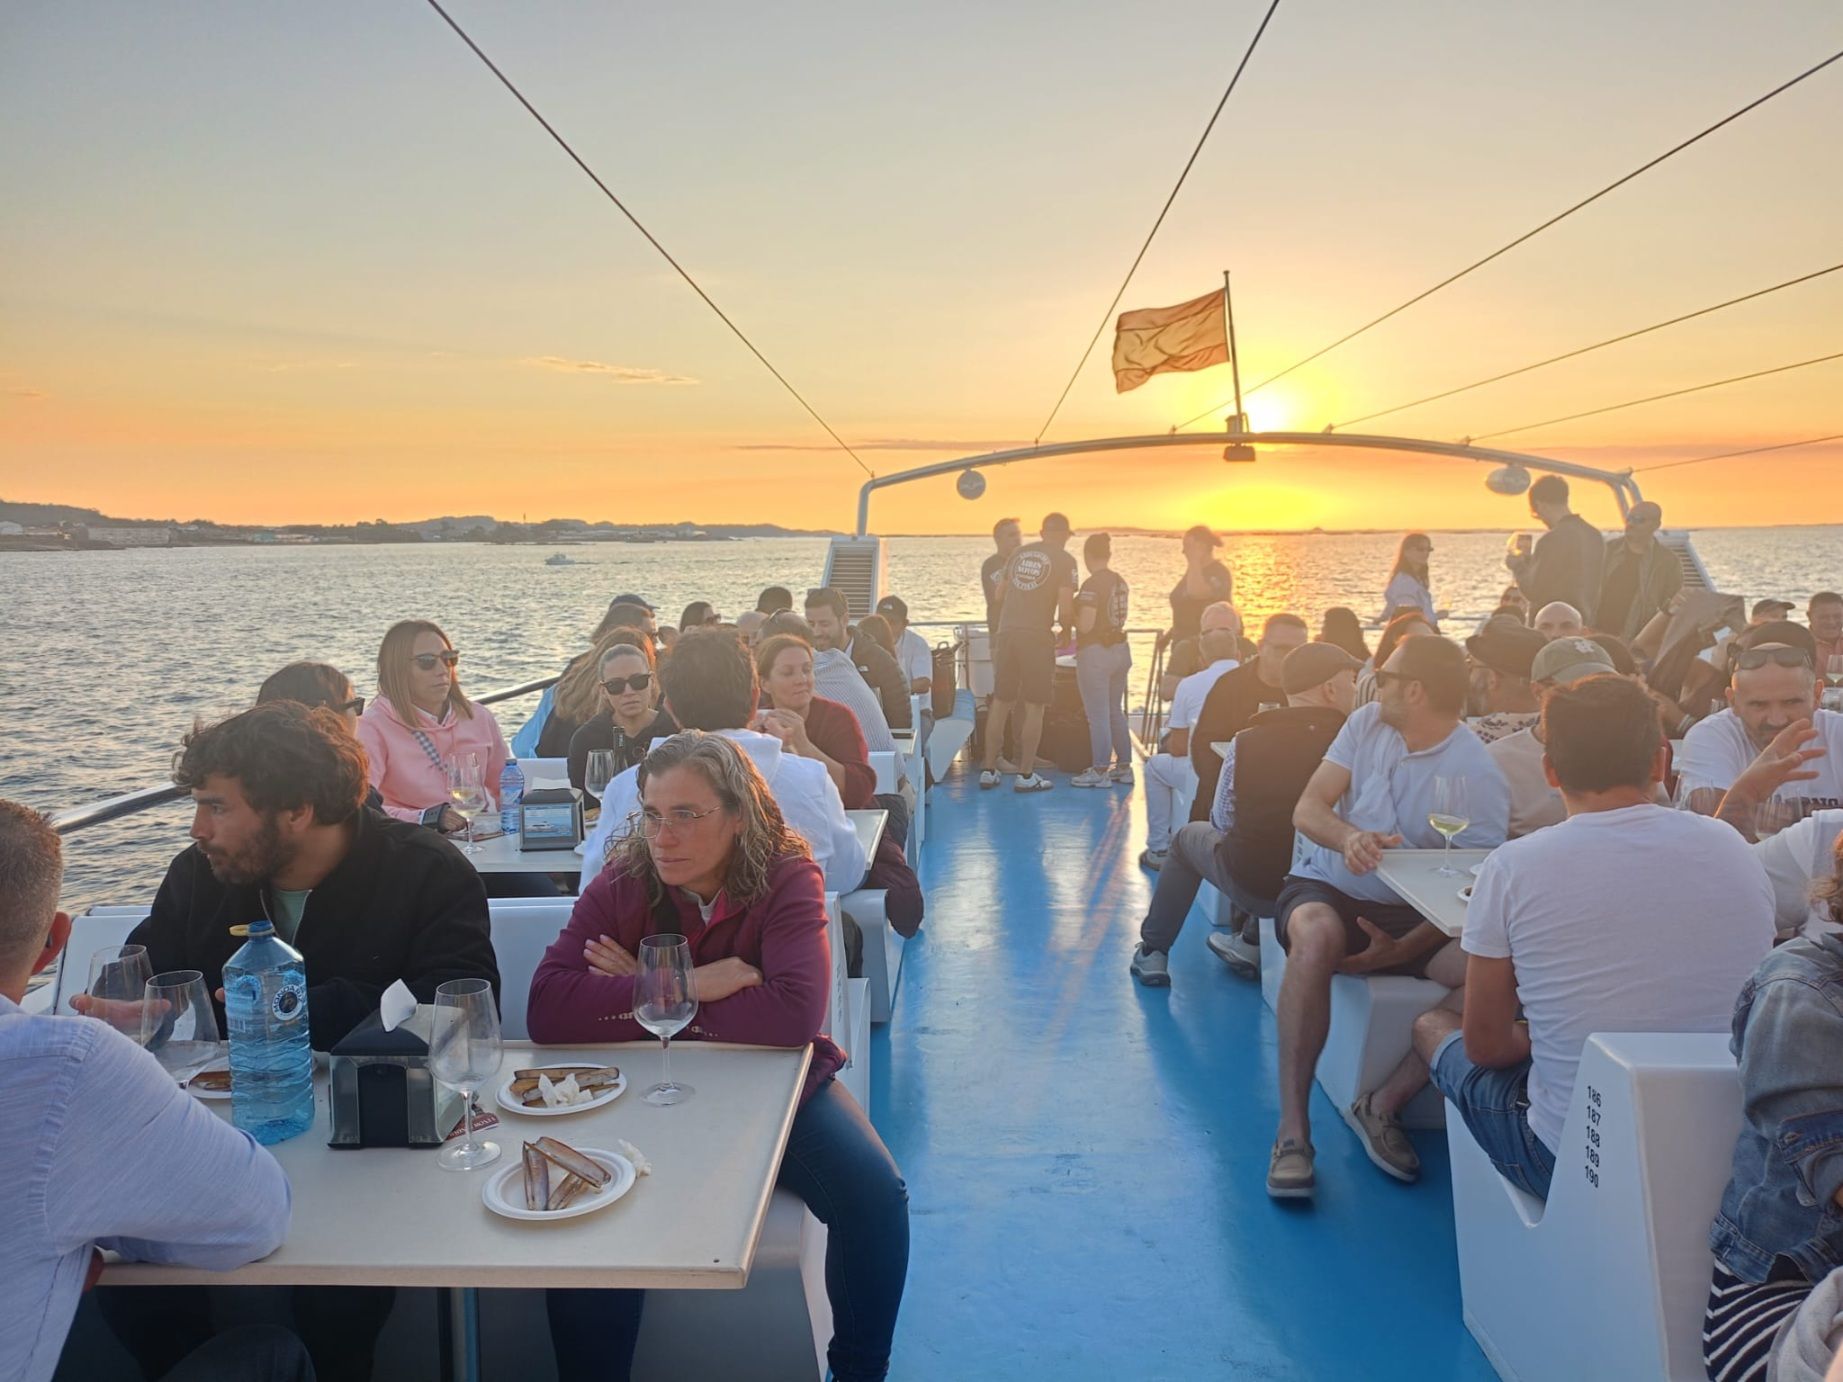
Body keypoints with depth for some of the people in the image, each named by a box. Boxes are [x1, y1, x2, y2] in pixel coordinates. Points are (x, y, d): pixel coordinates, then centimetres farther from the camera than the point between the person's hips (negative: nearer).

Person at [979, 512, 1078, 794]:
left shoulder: (1018, 554, 14)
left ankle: (989, 770, 15)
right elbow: (1065, 609, -9)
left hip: (1006, 632, 5)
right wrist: (1065, 631, 10)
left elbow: (998, 596, 17)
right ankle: (1025, 775, 4)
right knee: (1034, 707, 3)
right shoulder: (1064, 560, -2)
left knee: (1000, 702, 11)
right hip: (1037, 636, -5)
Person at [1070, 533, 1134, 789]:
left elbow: (1085, 625, -21)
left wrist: (1072, 614, -1)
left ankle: (1100, 771, 5)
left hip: (1096, 653, -8)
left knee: (1097, 715, 0)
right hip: (1121, 649, 8)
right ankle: (1124, 767, 21)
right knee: (1115, 711, 17)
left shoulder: (1092, 584, -17)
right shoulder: (1120, 581, 7)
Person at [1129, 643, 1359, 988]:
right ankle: (1252, 946, 37)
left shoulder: (1246, 742, -13)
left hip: (1253, 887, -1)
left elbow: (1223, 822, -1)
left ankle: (1152, 953, 31)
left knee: (1189, 836, 28)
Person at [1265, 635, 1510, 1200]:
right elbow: (1307, 809, -1)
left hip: (1408, 917, -2)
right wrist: (1349, 836, -25)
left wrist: (1401, 950, -27)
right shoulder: (1365, 723, 6)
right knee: (1318, 934, -34)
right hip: (1323, 885, 2)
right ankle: (1292, 1128, -34)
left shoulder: (1478, 779, -9)